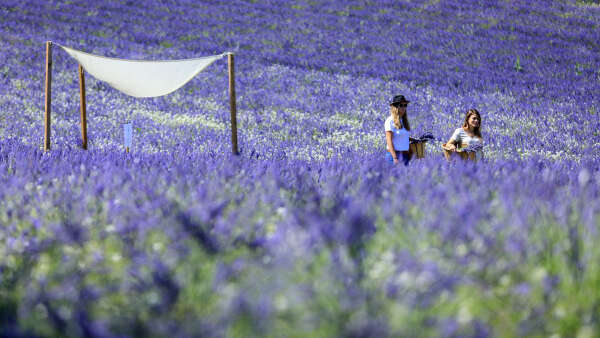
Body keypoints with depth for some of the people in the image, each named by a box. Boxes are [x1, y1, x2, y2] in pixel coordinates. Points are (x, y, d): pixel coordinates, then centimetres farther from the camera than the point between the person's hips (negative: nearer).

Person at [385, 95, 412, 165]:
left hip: (405, 156, 7)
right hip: (394, 154, -7)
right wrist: (395, 158, -20)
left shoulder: (403, 121, 15)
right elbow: (389, 141, -13)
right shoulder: (390, 121, -7)